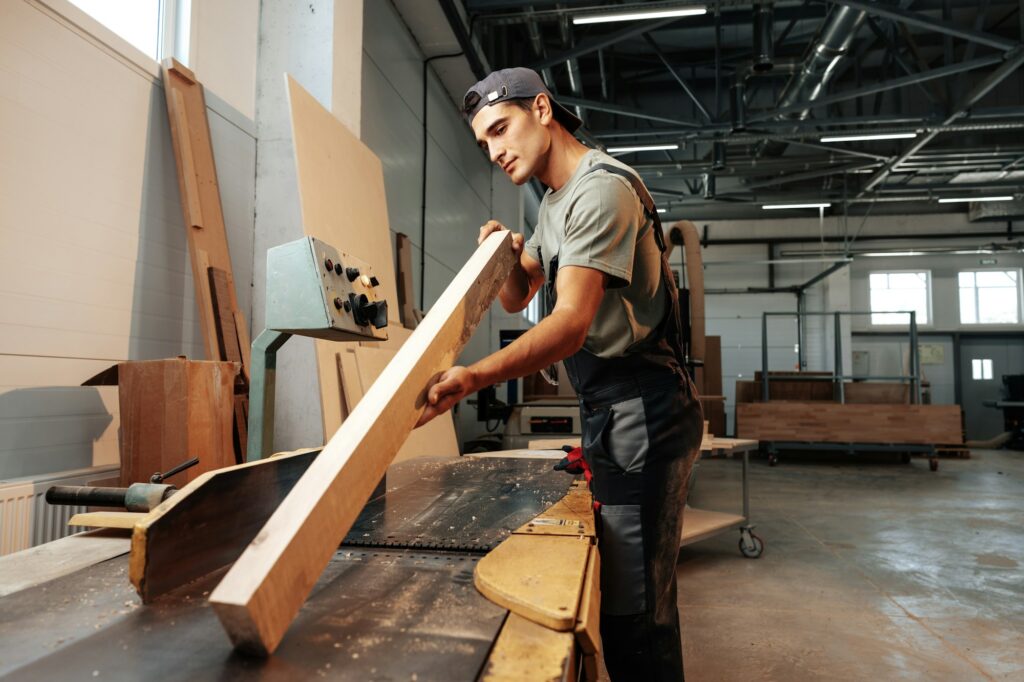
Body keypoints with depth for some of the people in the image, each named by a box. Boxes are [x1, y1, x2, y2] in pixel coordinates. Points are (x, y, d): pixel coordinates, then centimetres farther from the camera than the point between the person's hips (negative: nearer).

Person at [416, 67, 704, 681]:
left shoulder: (602, 188, -14)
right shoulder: (556, 201, 18)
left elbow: (573, 323, -27)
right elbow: (517, 298, 21)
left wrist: (473, 378, -40)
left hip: (642, 417, -10)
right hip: (611, 414, 10)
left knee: (633, 612, -6)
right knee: (635, 596, 17)